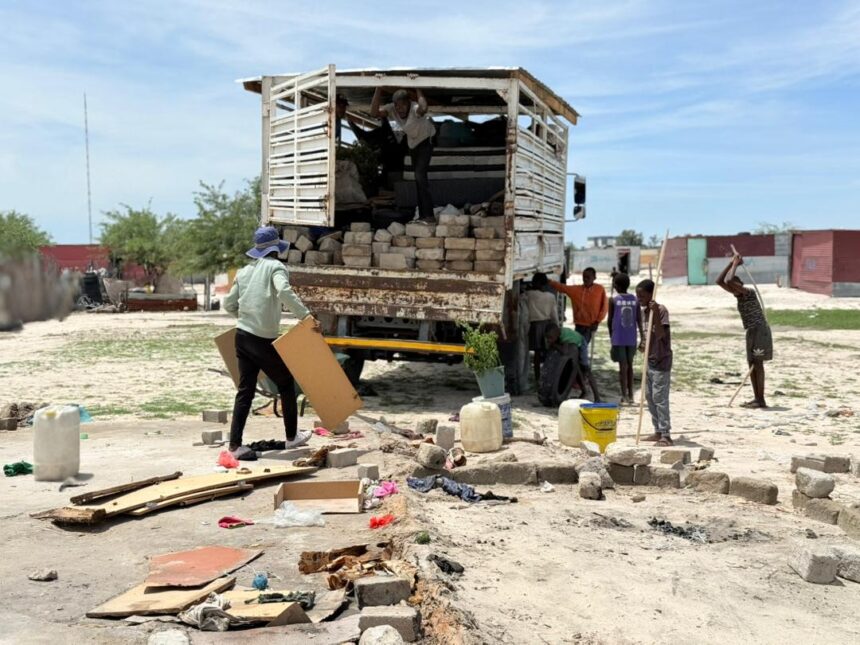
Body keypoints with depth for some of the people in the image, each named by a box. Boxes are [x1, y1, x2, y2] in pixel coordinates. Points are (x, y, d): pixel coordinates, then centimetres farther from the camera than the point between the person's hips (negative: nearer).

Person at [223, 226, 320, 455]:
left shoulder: (244, 271, 14)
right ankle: (292, 436, 22)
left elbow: (229, 304, 16)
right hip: (264, 339, -6)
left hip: (242, 335, 6)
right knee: (286, 383, 12)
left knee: (245, 389, 9)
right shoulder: (275, 266, -4)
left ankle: (235, 444, 4)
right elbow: (284, 291, -24)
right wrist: (306, 316, -27)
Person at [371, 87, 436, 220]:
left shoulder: (414, 108, -36)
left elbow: (423, 109, -62)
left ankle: (429, 215, -21)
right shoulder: (391, 109, -19)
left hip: (425, 141, -7)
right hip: (412, 143, 7)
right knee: (418, 179, 14)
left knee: (420, 176, -21)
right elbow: (374, 112, -37)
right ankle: (422, 214, 25)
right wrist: (378, 89, -40)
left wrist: (418, 89, -52)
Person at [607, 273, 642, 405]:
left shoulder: (613, 300, -6)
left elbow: (609, 320, -1)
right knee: (629, 365, 15)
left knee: (623, 366, 0)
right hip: (632, 339, 3)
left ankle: (624, 396, -1)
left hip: (618, 338, -3)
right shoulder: (635, 300, 3)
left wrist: (611, 336, 13)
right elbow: (639, 320, 1)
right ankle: (630, 395, 20)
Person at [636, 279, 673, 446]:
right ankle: (658, 431, 20)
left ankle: (665, 434, -4)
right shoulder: (644, 311, 10)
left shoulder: (661, 310, -15)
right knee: (649, 397, 11)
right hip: (649, 360, 9)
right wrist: (642, 344, 3)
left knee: (659, 398, -9)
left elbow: (660, 335, -26)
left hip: (661, 361, -9)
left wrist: (655, 313, -34)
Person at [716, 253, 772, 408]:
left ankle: (761, 400, -6)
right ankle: (756, 398, 13)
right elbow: (719, 281, 8)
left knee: (757, 364, -8)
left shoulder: (749, 293, -15)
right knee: (752, 365, 9)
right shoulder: (739, 295, 9)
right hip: (751, 332, 9)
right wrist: (731, 263, 3)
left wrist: (735, 265, -17)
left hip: (760, 330, -9)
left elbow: (729, 281, -31)